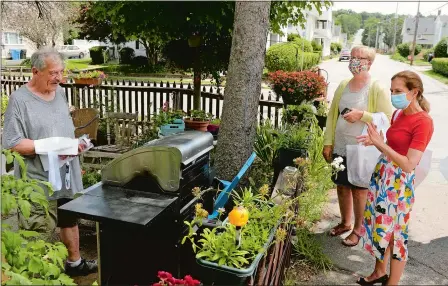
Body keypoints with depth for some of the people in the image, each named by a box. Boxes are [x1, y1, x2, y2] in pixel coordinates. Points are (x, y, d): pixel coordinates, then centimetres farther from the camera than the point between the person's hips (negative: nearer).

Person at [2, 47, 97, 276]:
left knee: (70, 220, 21)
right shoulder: (19, 100, -15)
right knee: (38, 232, 5)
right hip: (38, 181, -7)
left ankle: (75, 263, 40)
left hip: (67, 175, 7)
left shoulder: (59, 92, 7)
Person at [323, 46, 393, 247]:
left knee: (359, 190, 8)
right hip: (340, 148, 5)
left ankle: (358, 229, 27)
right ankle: (345, 222, 36)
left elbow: (387, 118, -13)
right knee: (342, 186, 16)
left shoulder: (377, 89, -11)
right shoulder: (343, 85, 5)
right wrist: (328, 143, 6)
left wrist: (362, 115, -24)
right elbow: (332, 115, 8)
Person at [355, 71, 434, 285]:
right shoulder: (398, 114, 6)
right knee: (380, 226, 19)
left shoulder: (423, 122, -19)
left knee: (395, 233, 6)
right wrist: (375, 141, -5)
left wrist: (381, 144, -24)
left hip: (399, 182, -8)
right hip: (381, 175, 8)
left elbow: (409, 164, -23)